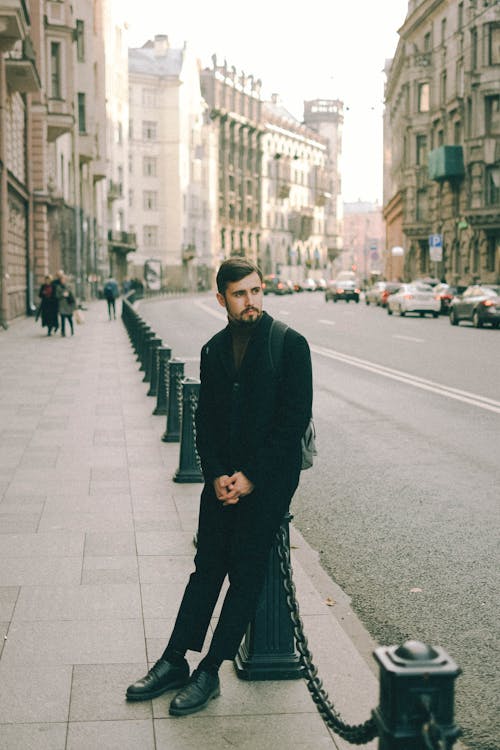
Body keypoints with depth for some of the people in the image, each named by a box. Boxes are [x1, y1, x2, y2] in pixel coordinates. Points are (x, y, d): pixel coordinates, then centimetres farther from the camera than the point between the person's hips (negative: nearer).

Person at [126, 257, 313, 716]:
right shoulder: (214, 351, 10)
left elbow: (295, 418, -11)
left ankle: (209, 673, 4)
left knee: (245, 571, -2)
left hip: (269, 476, -4)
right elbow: (205, 420, 10)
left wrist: (252, 476, -13)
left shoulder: (290, 344, -7)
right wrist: (216, 475, -5)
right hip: (223, 476, 4)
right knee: (208, 565, 6)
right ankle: (175, 661, 12)